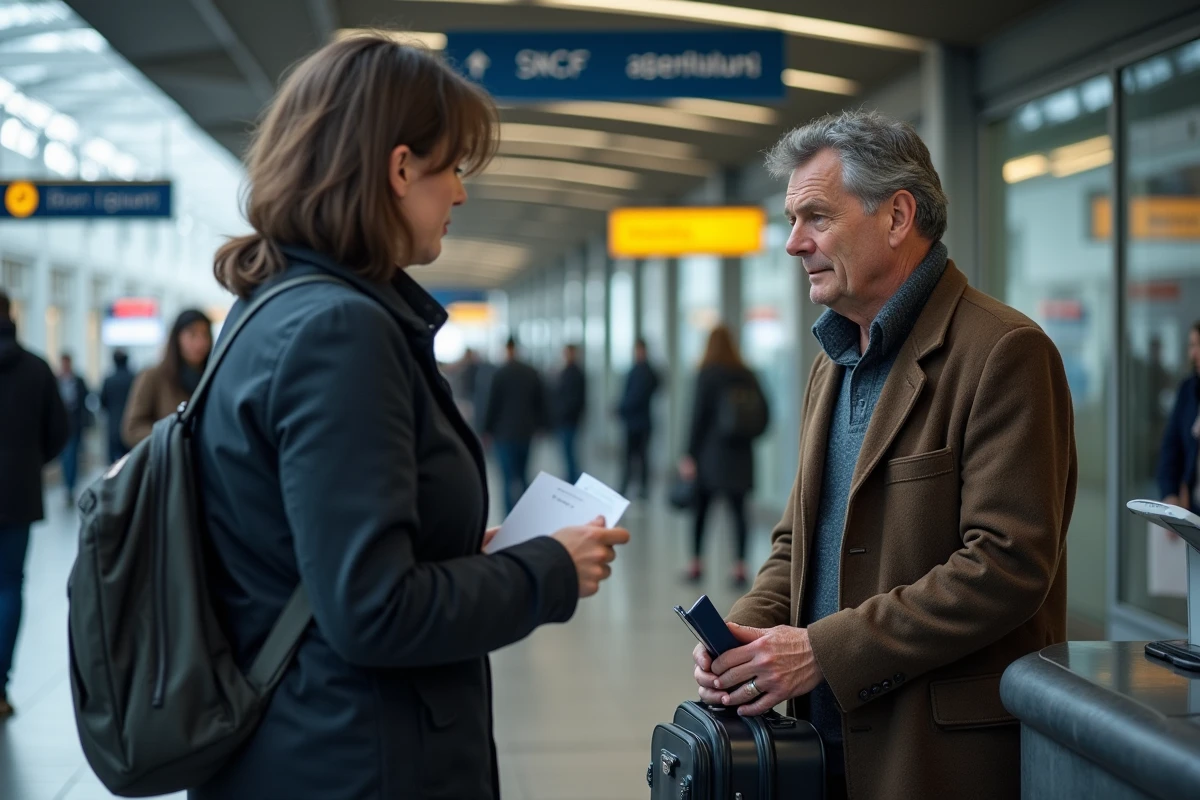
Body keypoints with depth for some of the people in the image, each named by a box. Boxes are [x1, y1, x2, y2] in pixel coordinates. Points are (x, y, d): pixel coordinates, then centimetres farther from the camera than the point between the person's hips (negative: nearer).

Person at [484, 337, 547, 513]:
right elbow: (541, 401, 8)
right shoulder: (532, 373, 2)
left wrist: (487, 429, 1)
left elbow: (492, 404, -8)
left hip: (505, 432, -5)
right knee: (522, 474, 17)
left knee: (510, 477, -7)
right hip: (526, 431, 5)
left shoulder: (500, 374, -12)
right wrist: (539, 424, 18)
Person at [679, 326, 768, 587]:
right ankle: (740, 567, -1)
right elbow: (763, 414, 3)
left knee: (700, 509, 8)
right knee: (739, 510, 4)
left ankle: (696, 565, 9)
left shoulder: (708, 375, -6)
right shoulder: (747, 376, 6)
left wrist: (690, 455, -9)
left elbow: (699, 416, -10)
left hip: (711, 452, -3)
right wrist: (747, 436, 14)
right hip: (741, 455, 3)